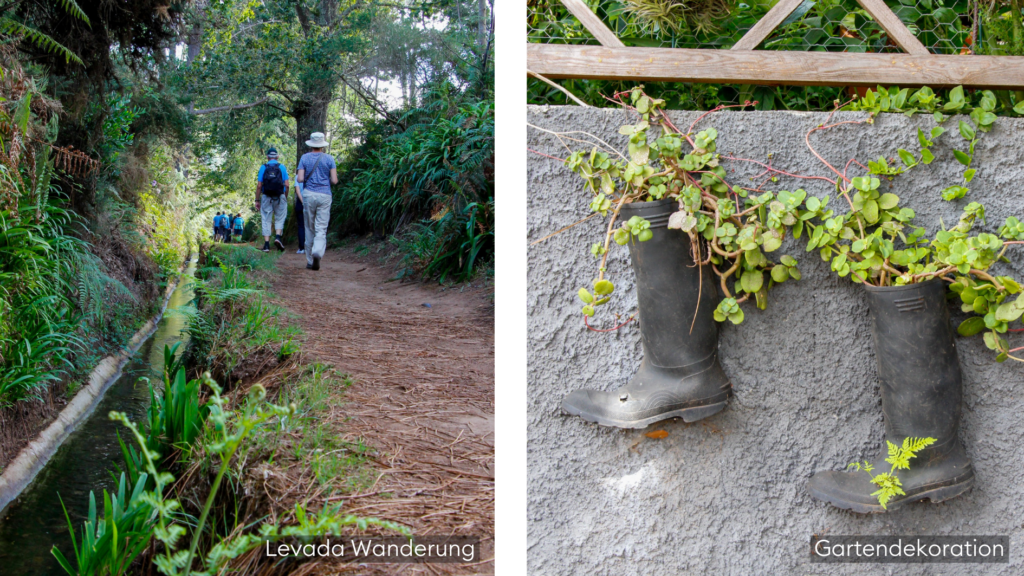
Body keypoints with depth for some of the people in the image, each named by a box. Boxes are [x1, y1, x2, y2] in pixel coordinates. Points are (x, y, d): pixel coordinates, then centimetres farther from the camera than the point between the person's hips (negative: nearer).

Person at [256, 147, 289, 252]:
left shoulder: (263, 167, 2)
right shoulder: (282, 167, 2)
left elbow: (259, 186, -3)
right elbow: (286, 185, -3)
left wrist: (257, 200, 3)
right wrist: (286, 198, 9)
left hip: (266, 197, 0)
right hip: (279, 197, 0)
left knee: (266, 221, 5)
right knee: (279, 219, 12)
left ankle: (266, 243, 0)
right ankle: (278, 236, -10)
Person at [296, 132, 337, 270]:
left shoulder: (305, 158, 2)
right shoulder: (329, 159, 0)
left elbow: (300, 179, -5)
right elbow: (334, 181, -3)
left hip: (308, 195, 1)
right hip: (324, 195, -1)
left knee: (309, 229, 11)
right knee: (321, 229, -3)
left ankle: (310, 260, 13)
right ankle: (317, 253, -30)